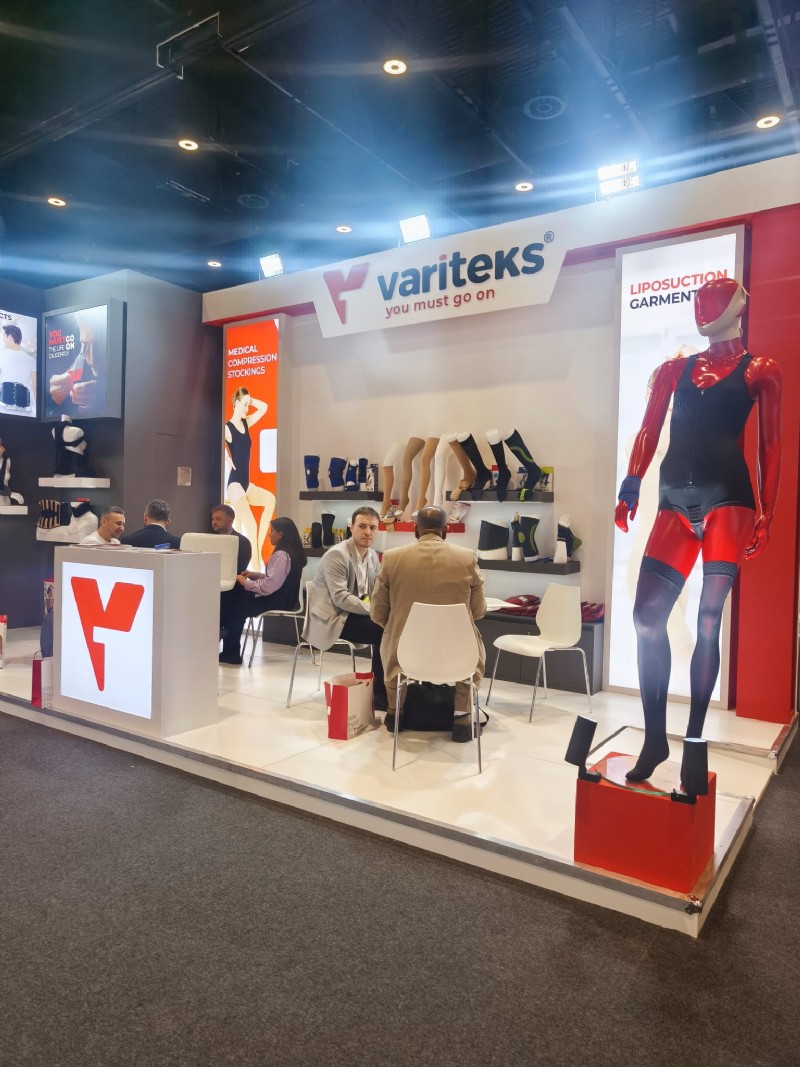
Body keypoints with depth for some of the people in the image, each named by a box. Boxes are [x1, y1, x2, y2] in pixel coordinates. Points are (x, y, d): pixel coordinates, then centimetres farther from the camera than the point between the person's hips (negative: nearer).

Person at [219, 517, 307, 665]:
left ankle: (231, 653, 18)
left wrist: (246, 583, -15)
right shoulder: (292, 552, 9)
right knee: (233, 597, 10)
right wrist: (255, 574, 6)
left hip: (276, 600, -9)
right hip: (281, 597, 9)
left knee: (234, 607, 5)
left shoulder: (281, 556, -22)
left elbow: (269, 586, -27)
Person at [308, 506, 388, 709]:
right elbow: (340, 598, -23)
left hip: (357, 614, 7)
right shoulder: (336, 555, -16)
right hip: (334, 618, -7)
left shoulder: (373, 556, 8)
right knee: (383, 630, -24)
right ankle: (380, 694, -10)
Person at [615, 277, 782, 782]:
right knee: (647, 617, -5)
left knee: (708, 621, -3)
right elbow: (648, 432, 12)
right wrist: (630, 489, -1)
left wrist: (767, 515, -4)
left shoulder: (761, 371, 10)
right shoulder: (673, 369, 20)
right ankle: (655, 738, 7)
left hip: (727, 498, -3)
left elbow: (771, 447, 4)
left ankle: (694, 740, 10)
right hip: (675, 502, 4)